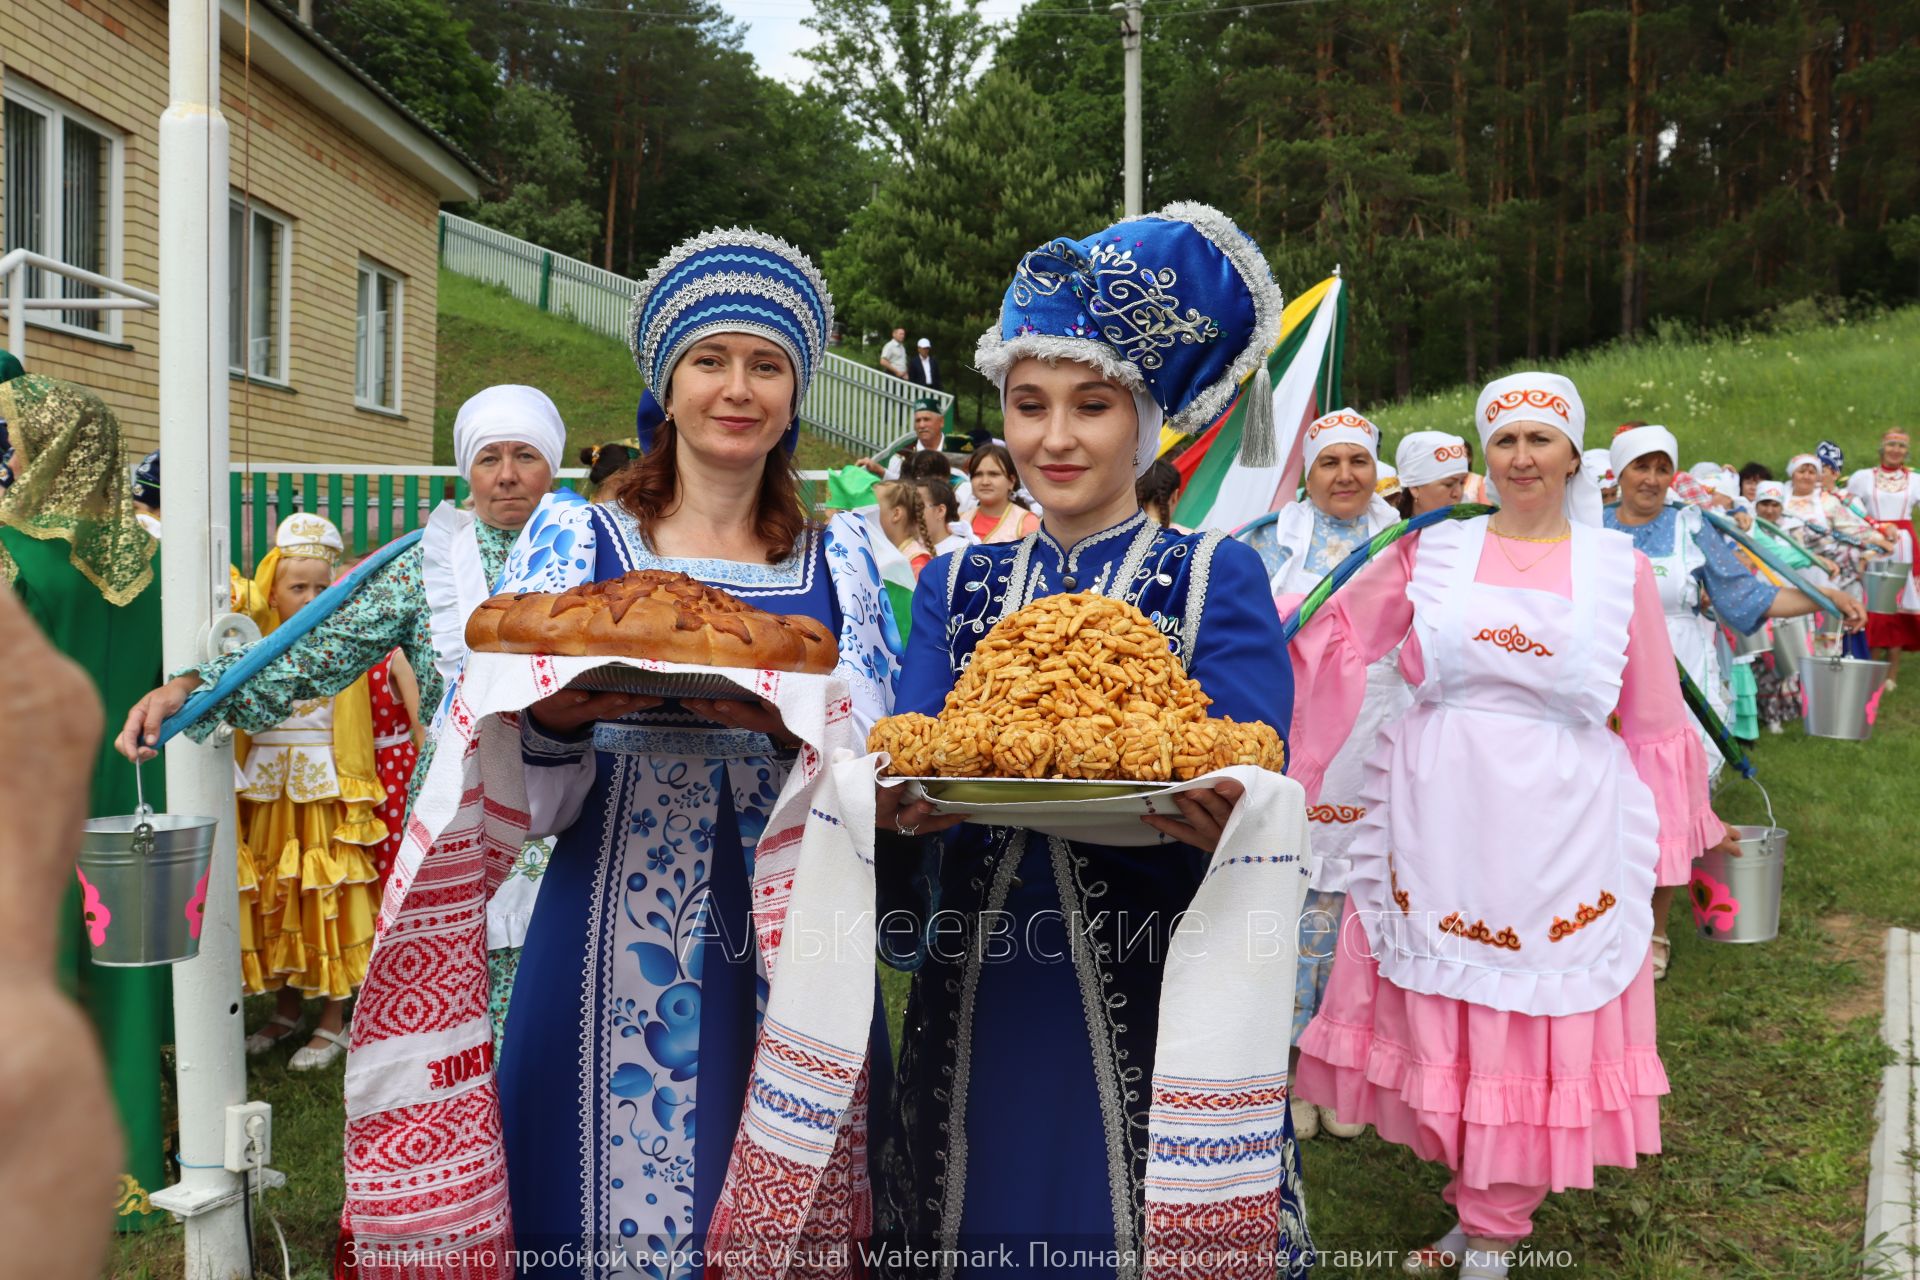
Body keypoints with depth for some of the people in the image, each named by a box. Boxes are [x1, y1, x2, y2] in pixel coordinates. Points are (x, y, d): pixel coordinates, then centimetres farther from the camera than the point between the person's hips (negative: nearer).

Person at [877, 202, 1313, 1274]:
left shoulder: (1217, 576, -2)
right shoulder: (958, 586, 8)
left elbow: (1253, 802, -9)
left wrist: (1222, 824, -32)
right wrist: (901, 803, -23)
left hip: (1153, 1004, -3)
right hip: (979, 997, 3)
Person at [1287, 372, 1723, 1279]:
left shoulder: (1618, 566, 3)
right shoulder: (1431, 550, 4)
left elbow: (1654, 718, 8)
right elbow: (1332, 641, 14)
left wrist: (1675, 838, 10)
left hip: (1560, 831, -1)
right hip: (1439, 821, 1)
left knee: (1532, 1022, 5)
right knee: (1441, 1010, 8)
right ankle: (1482, 1205, 28)